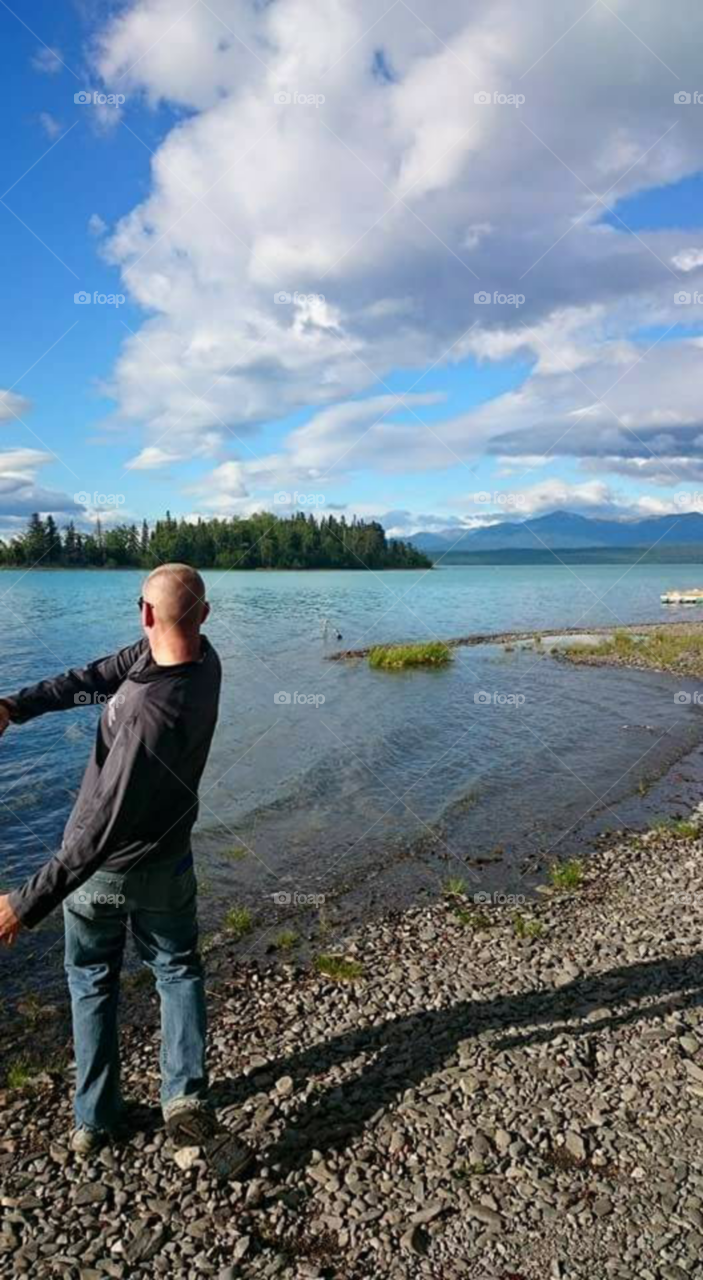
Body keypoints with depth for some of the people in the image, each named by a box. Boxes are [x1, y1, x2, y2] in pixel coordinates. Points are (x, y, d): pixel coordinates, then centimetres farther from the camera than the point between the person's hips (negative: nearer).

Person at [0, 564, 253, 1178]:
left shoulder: (152, 714, -36)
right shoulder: (204, 657, -15)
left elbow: (101, 831, -33)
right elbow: (97, 677, -9)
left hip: (102, 870, -5)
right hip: (165, 867, 5)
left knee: (92, 981, 20)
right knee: (178, 972, 24)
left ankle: (96, 1119, 32)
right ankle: (186, 1101, 15)